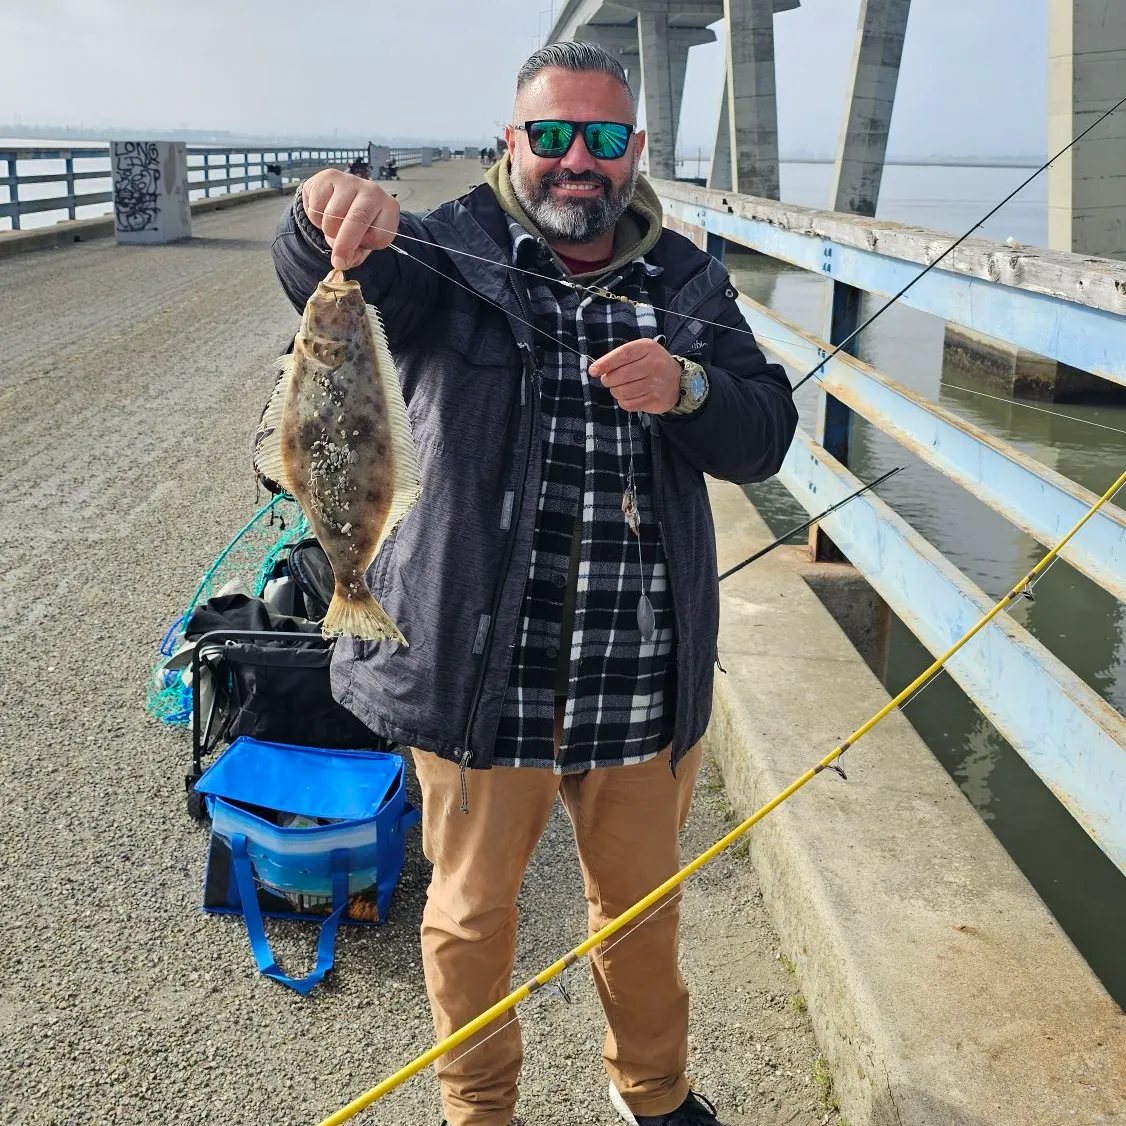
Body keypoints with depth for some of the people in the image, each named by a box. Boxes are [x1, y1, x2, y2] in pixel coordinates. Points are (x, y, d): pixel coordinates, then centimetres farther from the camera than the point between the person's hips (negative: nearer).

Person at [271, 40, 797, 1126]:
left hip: (643, 696, 3)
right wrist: (334, 219, -47)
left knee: (642, 902, 22)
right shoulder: (449, 259, -4)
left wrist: (686, 390, -19)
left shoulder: (688, 284, 6)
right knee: (471, 911, 15)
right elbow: (318, 274, -23)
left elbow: (765, 435, 2)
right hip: (479, 680, -2)